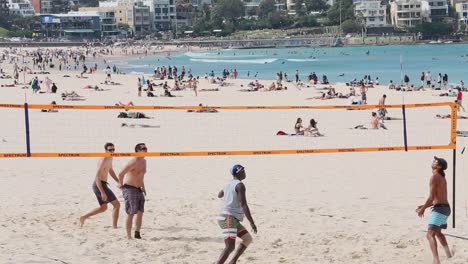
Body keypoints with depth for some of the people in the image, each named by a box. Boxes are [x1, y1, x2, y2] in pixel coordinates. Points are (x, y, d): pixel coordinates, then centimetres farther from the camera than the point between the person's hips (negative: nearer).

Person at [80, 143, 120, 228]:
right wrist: (102, 192, -29)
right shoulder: (103, 161, -20)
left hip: (98, 185, 10)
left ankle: (84, 217, 21)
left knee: (103, 208, 21)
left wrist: (119, 182, 18)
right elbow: (97, 177, -25)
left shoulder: (110, 158, 11)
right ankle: (114, 226, -4)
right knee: (117, 204, -5)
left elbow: (111, 171, 27)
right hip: (100, 185, -10)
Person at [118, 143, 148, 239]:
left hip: (139, 189, 9)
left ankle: (137, 234, 18)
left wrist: (143, 187, 22)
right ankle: (129, 236, 2)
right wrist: (121, 184, -11)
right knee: (131, 213, -5)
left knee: (140, 212, 8)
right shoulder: (134, 162, -19)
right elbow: (121, 174, -25)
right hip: (129, 189, -9)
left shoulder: (144, 161, 10)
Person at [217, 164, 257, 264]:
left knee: (248, 239, 17)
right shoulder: (240, 185, -12)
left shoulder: (228, 184, 16)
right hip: (229, 219, -10)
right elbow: (244, 205, -20)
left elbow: (219, 195, 38)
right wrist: (252, 222, -20)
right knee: (230, 247, -22)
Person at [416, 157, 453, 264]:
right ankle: (448, 253, 35)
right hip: (446, 208, 10)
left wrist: (423, 209, -7)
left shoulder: (434, 177, -12)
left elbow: (431, 197, -18)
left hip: (439, 209, -10)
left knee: (430, 234, -14)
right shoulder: (442, 178, 17)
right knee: (438, 232, 29)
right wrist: (424, 206, 18)